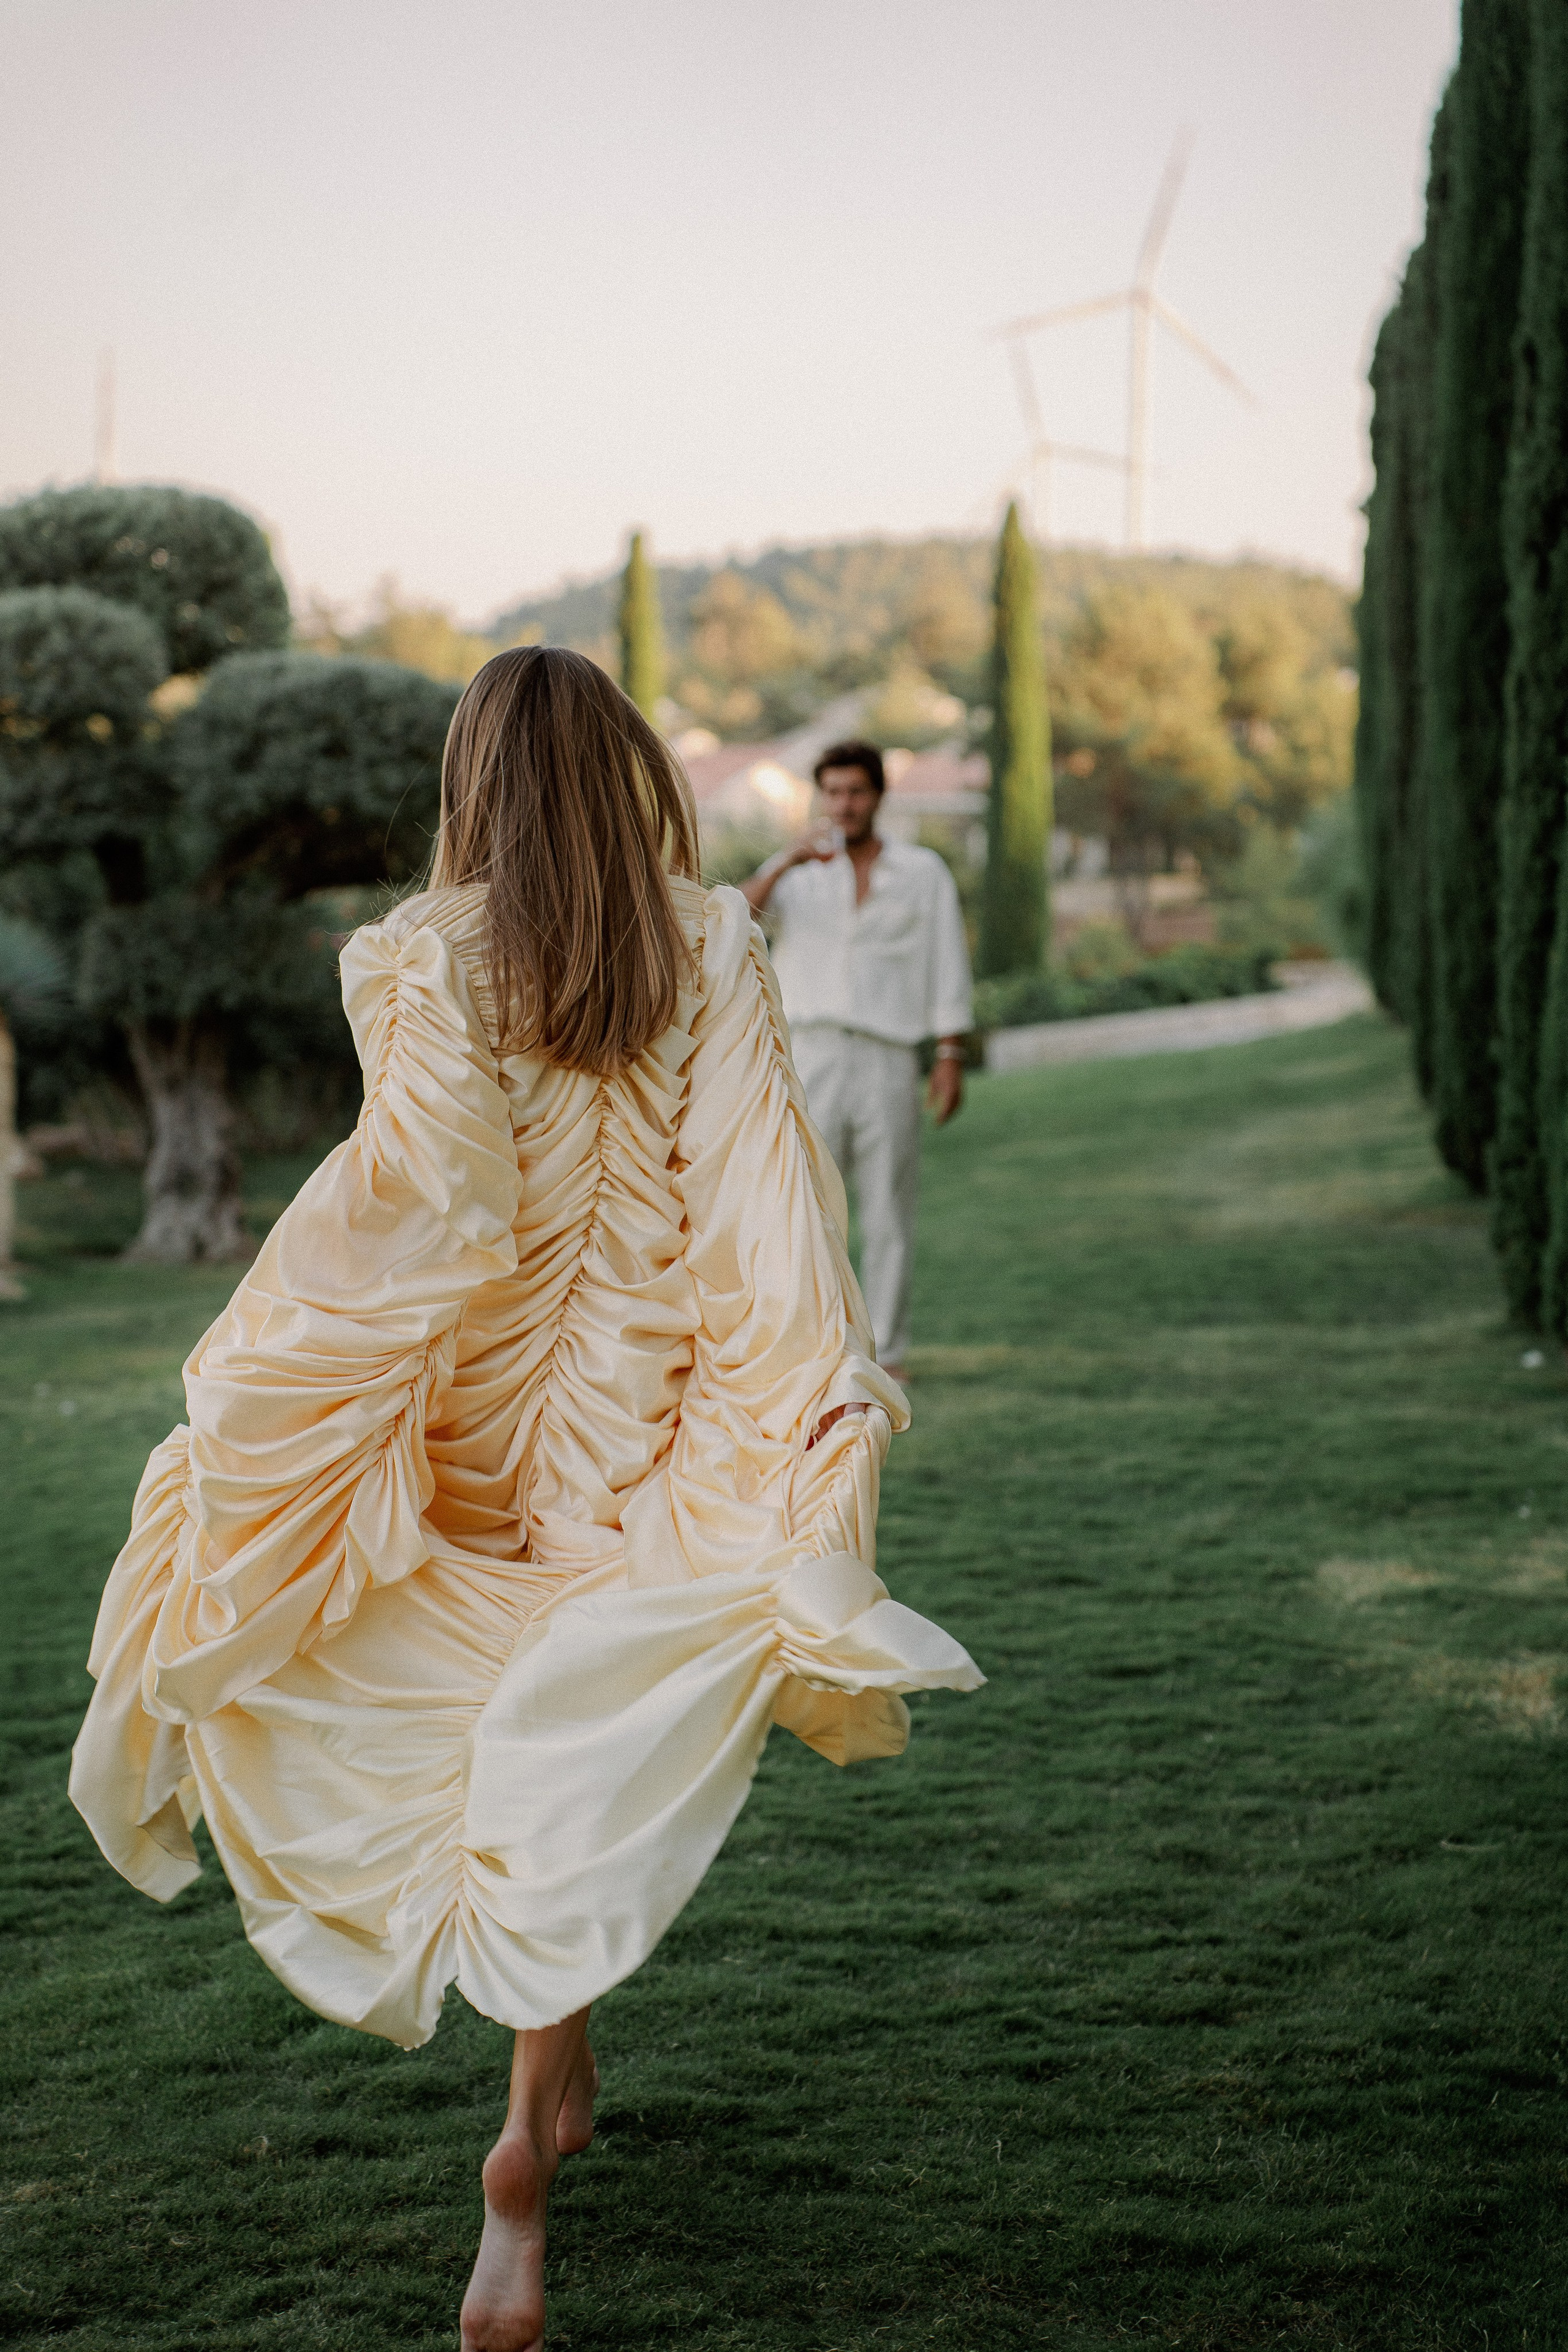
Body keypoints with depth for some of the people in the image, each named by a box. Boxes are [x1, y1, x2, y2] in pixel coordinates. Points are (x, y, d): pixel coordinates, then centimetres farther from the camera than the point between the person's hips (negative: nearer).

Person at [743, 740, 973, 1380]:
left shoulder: (923, 872, 7)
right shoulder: (797, 870, 8)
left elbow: (948, 969, 5)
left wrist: (951, 1058, -2)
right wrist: (786, 863, -24)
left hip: (887, 1058, 0)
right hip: (810, 1056, 0)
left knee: (889, 1216, 2)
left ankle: (885, 1354, 9)